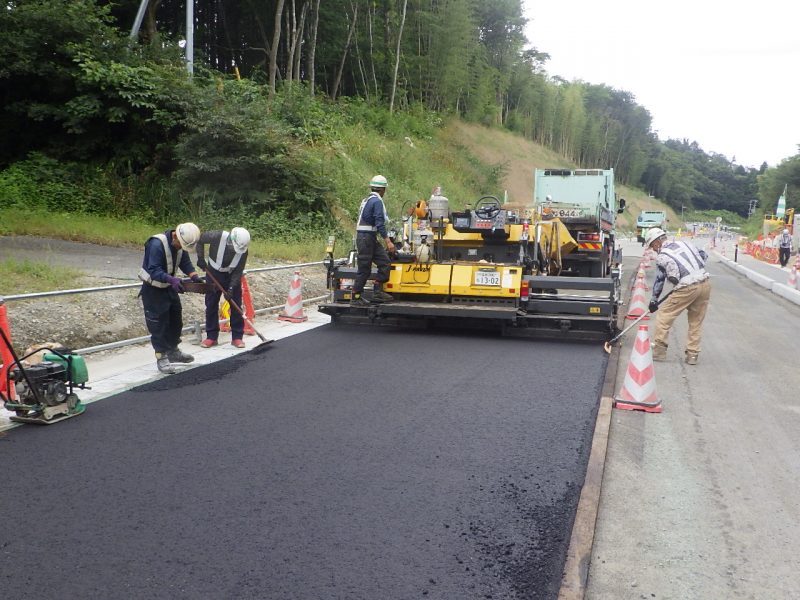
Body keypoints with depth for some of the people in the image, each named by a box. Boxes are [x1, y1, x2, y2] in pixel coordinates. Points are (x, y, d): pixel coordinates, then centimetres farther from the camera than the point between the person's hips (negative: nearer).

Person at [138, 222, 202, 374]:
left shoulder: (180, 244, -5)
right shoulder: (157, 244, -30)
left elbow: (185, 263, 0)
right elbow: (154, 270, -33)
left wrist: (193, 276, -18)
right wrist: (172, 279, -47)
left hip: (169, 287, 8)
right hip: (153, 289, -8)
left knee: (176, 320, 16)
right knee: (158, 324, -4)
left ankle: (173, 352, 33)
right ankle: (161, 358, 6)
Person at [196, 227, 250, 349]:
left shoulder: (243, 250, -23)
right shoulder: (218, 237, -29)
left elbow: (238, 271, -16)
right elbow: (200, 239, -11)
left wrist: (231, 288, -24)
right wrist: (201, 258, -14)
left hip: (232, 276, 1)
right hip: (214, 274, 0)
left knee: (236, 305, -1)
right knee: (211, 304, 3)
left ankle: (237, 337, 8)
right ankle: (211, 337, 12)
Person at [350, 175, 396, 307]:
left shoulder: (366, 200, 17)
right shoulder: (377, 201, -13)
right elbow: (379, 223, -20)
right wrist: (388, 241, -23)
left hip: (370, 239, 9)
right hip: (367, 238, -9)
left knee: (384, 262, 5)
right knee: (364, 269, -4)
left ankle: (378, 292, 4)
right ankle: (356, 297, 3)